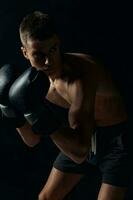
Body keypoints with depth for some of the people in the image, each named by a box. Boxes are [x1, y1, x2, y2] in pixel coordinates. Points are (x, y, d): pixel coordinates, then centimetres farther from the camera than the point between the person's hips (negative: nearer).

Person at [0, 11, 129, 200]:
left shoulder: (81, 77, -35)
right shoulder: (37, 79, -11)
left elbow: (79, 153, -40)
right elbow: (32, 140, -2)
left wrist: (44, 119, -47)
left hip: (117, 140, -7)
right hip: (83, 137, 7)